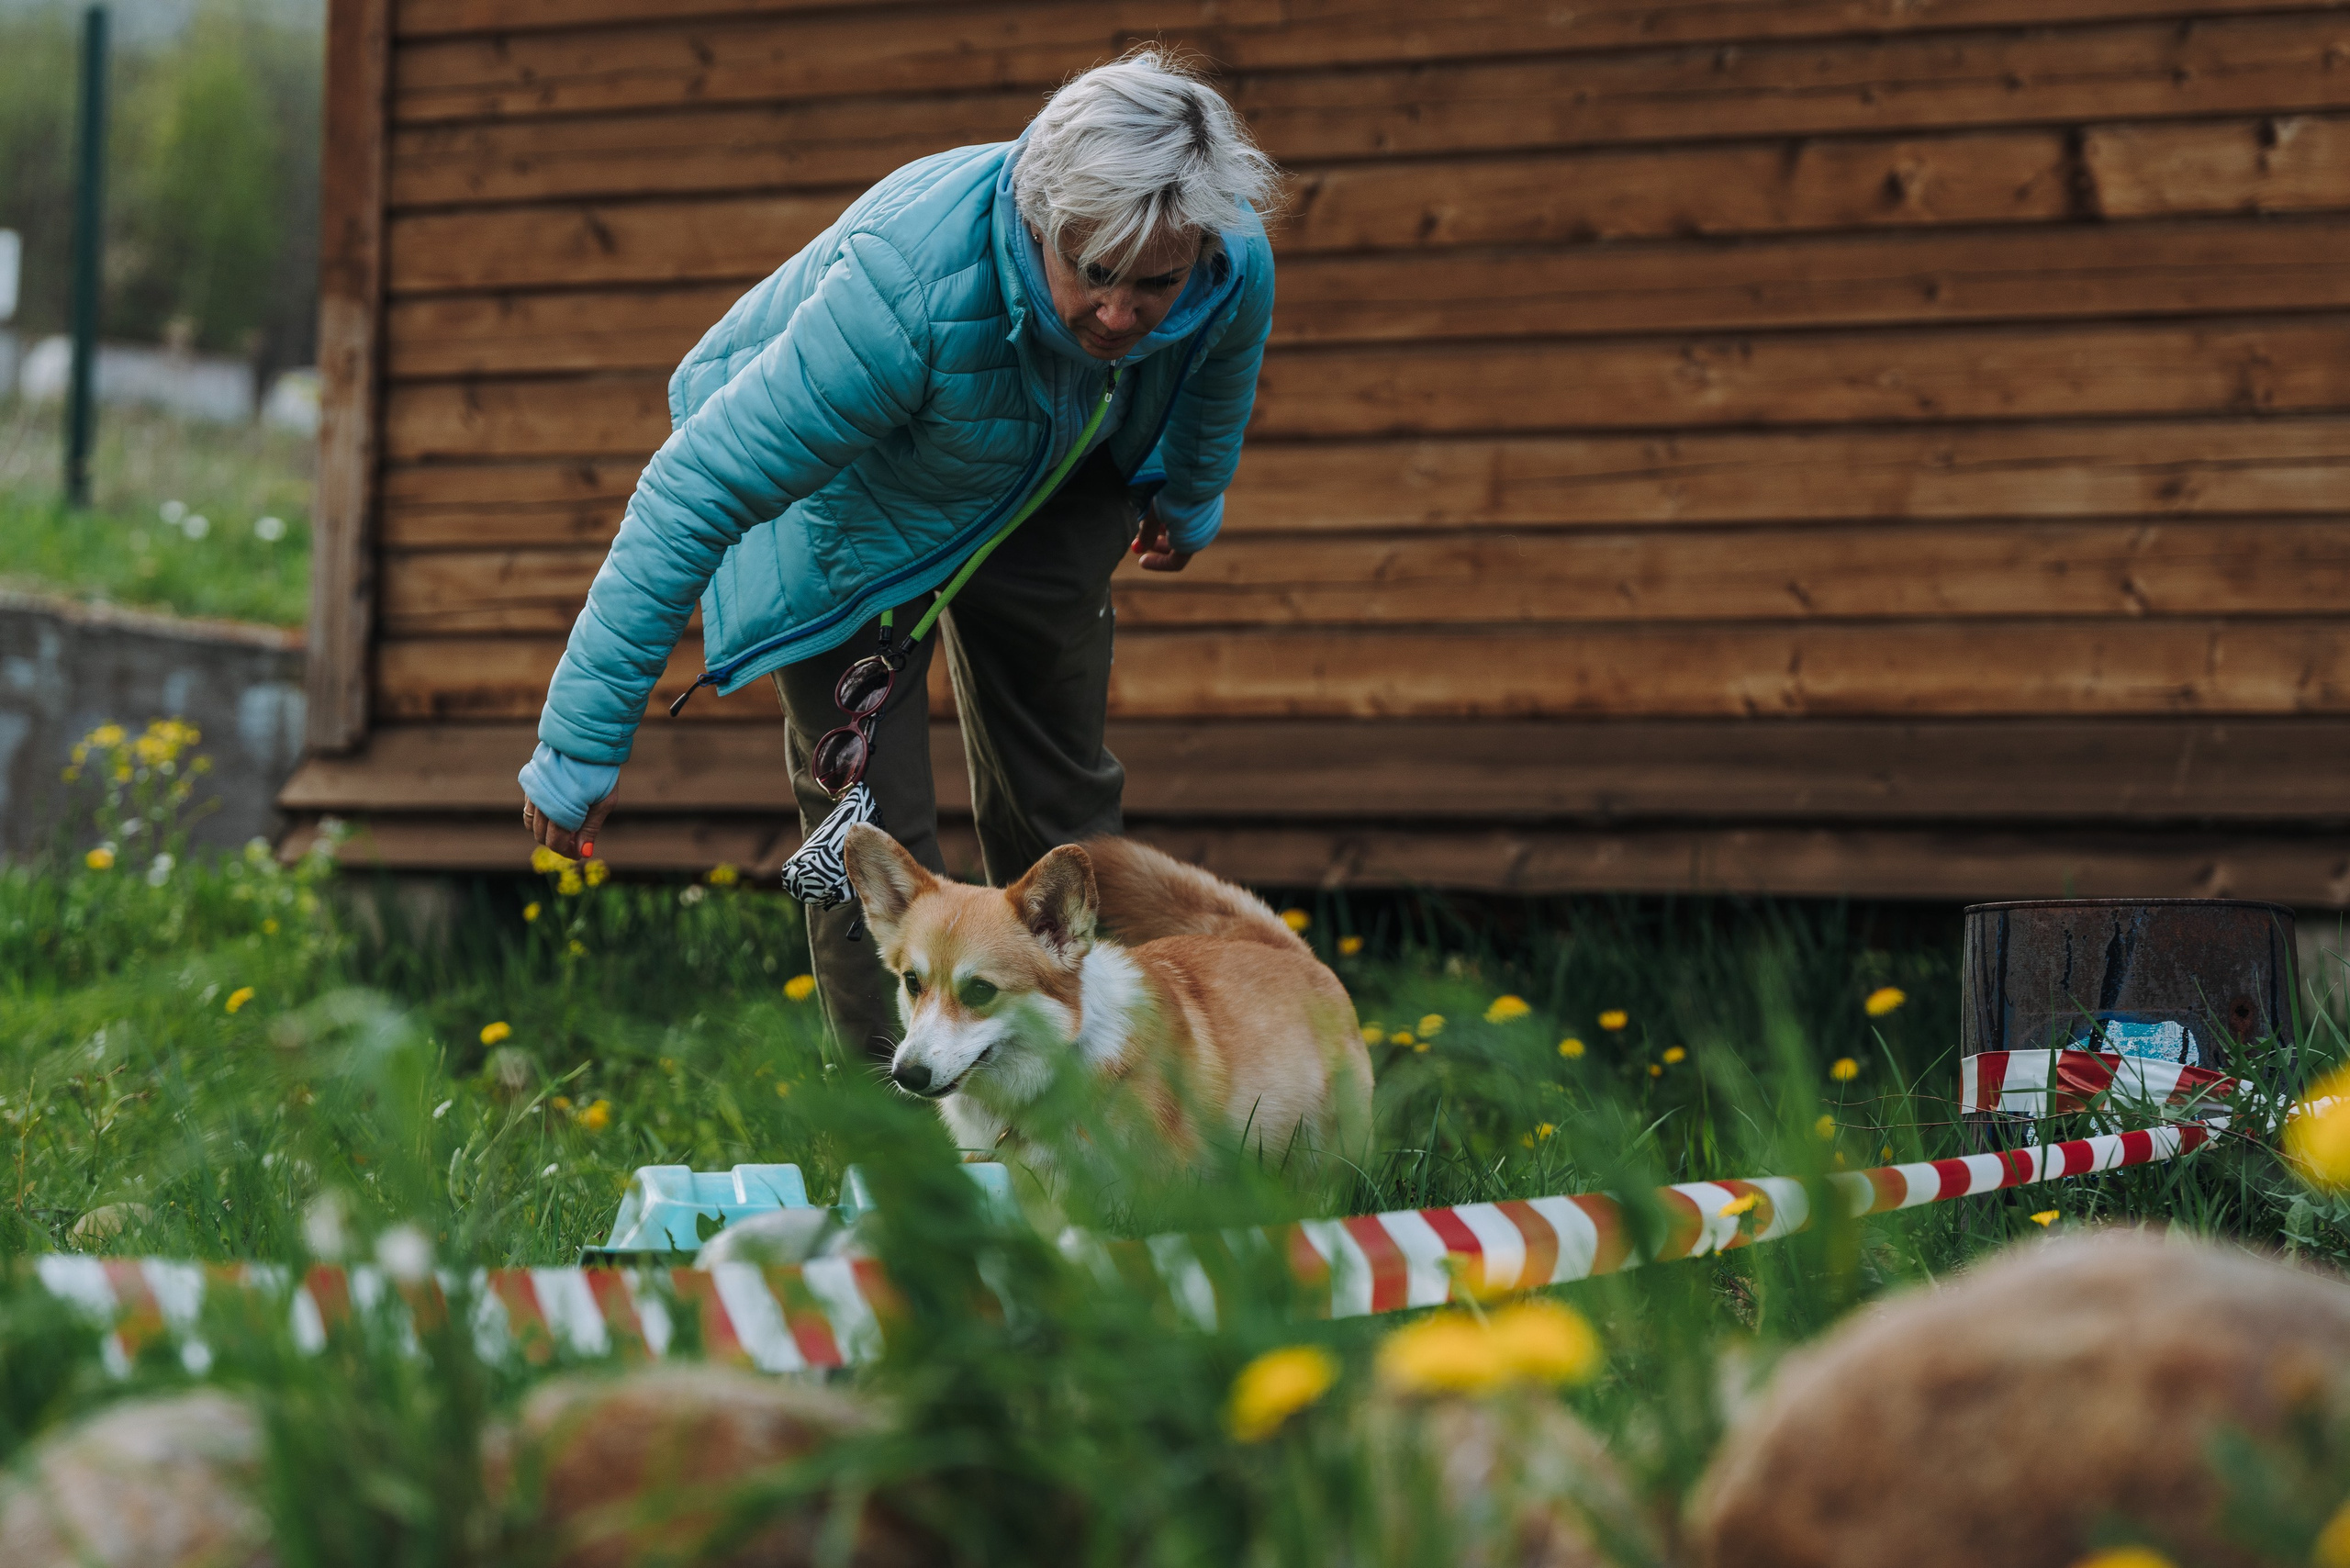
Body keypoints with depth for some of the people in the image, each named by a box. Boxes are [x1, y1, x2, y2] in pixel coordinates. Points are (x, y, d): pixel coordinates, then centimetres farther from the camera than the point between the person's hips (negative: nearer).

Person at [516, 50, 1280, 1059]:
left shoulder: (1235, 263, -29)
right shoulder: (907, 290, -46)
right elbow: (694, 492, -42)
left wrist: (1193, 497, 21)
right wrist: (583, 737, -41)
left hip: (1042, 487, 5)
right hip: (845, 508, -5)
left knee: (1060, 798, 12)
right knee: (872, 832, -10)